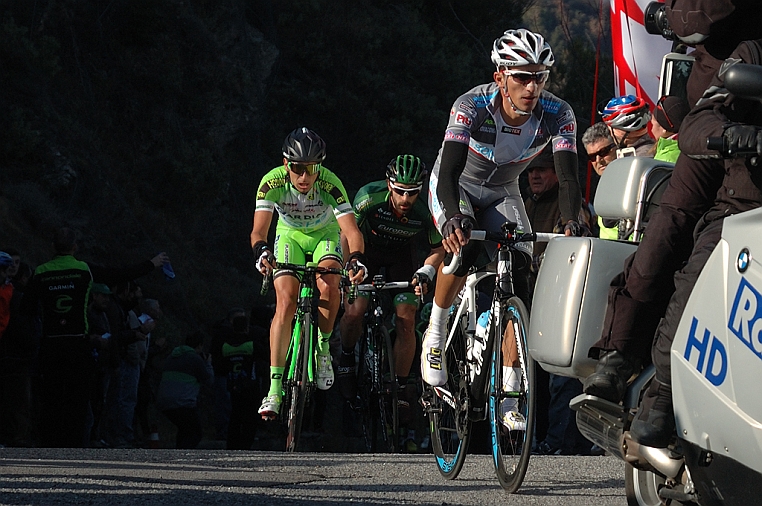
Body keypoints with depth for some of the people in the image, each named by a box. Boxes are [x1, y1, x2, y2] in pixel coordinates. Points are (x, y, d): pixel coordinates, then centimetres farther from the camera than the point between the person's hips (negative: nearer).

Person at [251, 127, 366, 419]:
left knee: (328, 285, -30)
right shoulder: (273, 182, -30)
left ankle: (323, 349, -3)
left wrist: (356, 260, -58)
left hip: (325, 236, -1)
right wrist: (262, 252, -59)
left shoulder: (330, 185, -33)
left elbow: (352, 230, -39)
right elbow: (259, 230, -36)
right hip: (290, 236, 1)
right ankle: (275, 387, -18)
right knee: (285, 302, -18)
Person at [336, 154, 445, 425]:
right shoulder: (369, 197, -34)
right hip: (368, 250, -1)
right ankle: (346, 359, 12)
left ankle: (401, 390, 1)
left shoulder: (424, 211, -28)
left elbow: (437, 249, -11)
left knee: (406, 320, -12)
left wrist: (425, 273, -27)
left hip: (402, 255, 1)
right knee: (354, 311, -20)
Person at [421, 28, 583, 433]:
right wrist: (453, 216, -60)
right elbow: (450, 171, -41)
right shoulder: (471, 106, -33)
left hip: (501, 194, 3)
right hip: (455, 188, -3)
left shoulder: (557, 115, -26)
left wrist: (570, 223, -51)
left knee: (519, 275, -15)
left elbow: (568, 176, -31)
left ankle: (510, 393, -11)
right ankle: (435, 331, -8)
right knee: (464, 245, -34)